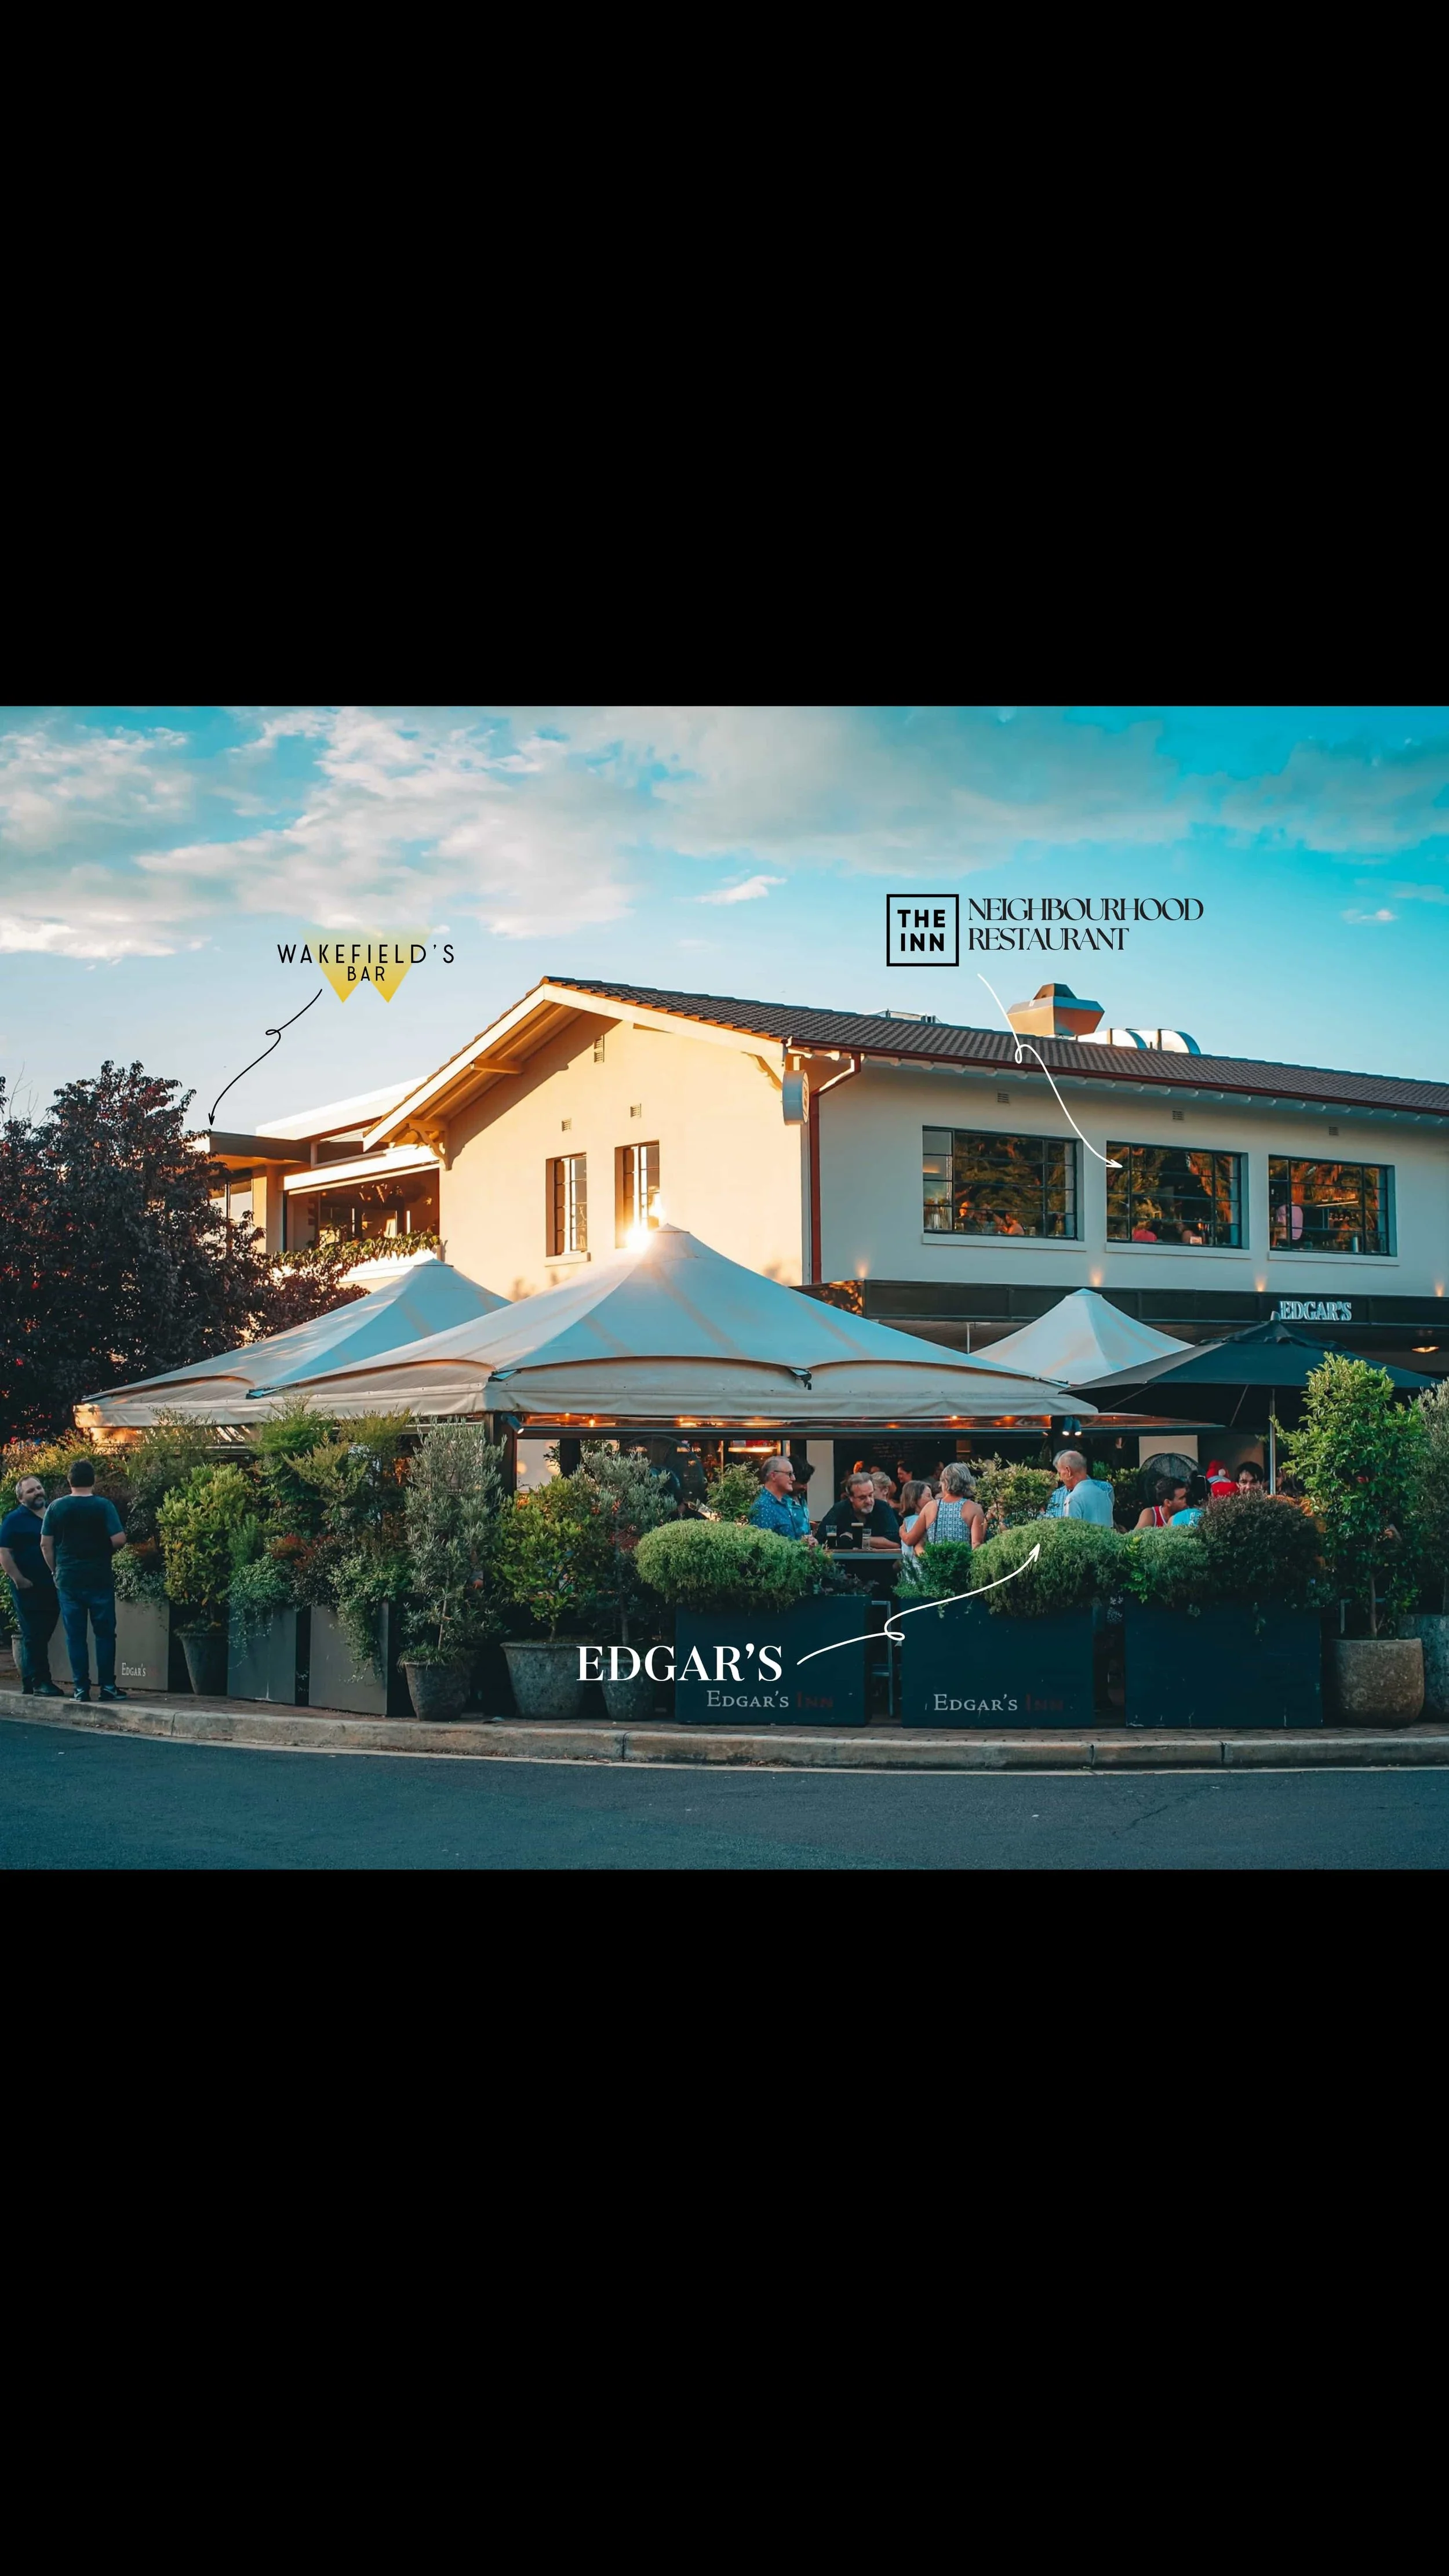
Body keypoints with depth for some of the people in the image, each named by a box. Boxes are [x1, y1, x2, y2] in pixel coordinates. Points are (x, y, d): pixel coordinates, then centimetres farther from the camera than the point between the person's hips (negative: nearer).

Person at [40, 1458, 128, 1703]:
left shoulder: (56, 1507, 2)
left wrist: (56, 1571, 14)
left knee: (75, 1635, 6)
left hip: (68, 1579, 2)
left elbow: (45, 1545, 3)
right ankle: (108, 1686, 4)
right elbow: (119, 1539, -13)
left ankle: (81, 1688, 6)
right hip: (99, 1579, -2)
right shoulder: (104, 1506, -7)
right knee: (105, 1633, 5)